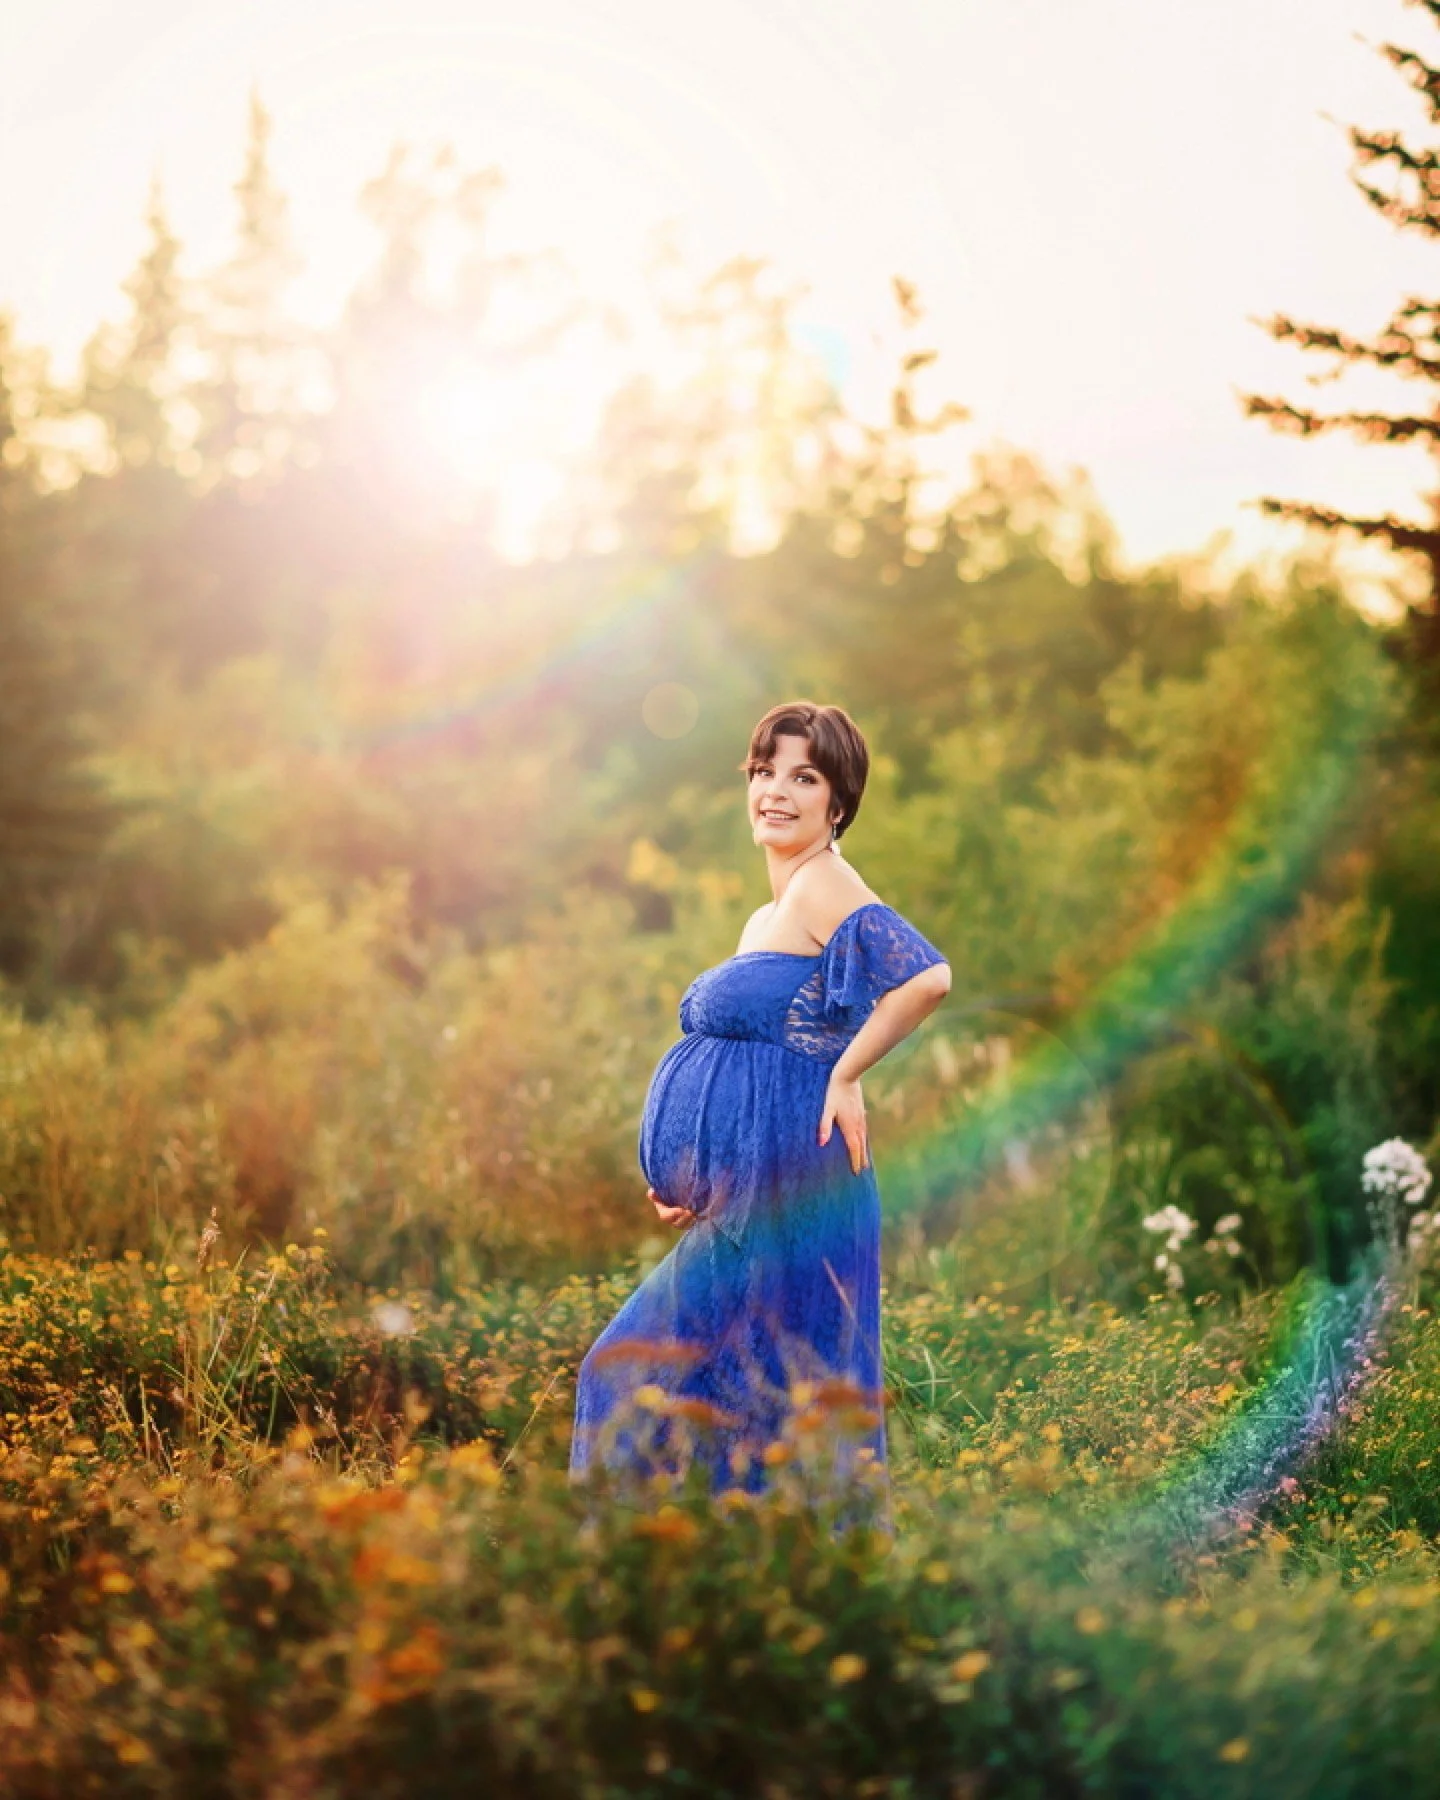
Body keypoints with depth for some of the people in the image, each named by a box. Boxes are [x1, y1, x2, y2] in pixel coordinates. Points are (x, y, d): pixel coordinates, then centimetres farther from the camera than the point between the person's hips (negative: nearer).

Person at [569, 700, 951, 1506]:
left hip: (790, 1195, -11)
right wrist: (690, 1184, 13)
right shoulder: (767, 916, 17)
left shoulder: (824, 884, -12)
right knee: (639, 1377, 15)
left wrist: (845, 1078, -18)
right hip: (743, 1208, 11)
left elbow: (927, 977, -29)